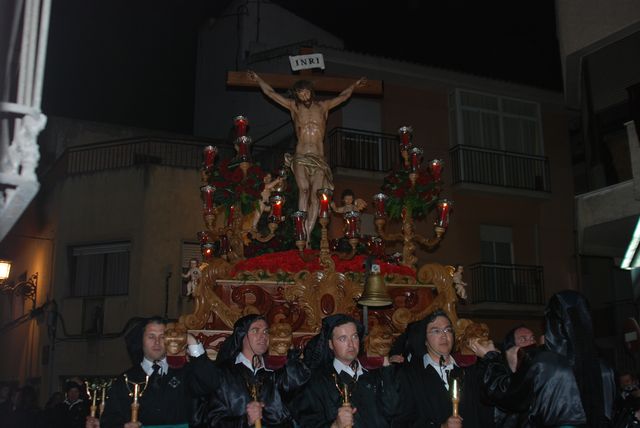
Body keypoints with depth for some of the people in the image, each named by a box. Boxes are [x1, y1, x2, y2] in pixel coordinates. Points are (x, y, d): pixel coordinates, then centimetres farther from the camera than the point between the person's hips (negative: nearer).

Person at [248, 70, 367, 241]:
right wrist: (258, 79, 29)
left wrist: (355, 85, 43)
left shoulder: (323, 106, 16)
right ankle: (303, 232, -27)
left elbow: (344, 96, 32)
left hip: (319, 159, 1)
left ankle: (308, 234, -16)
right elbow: (270, 92, 22)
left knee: (315, 195, -13)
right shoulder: (294, 106, 13)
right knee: (303, 190, -22)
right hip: (301, 157, -1)